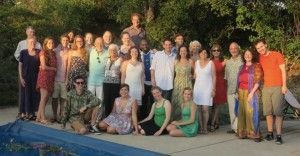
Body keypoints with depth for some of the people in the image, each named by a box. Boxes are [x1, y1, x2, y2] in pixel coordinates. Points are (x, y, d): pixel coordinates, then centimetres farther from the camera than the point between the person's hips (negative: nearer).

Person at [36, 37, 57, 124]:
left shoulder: (53, 53, 15)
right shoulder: (43, 53, -4)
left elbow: (54, 65, 12)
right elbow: (44, 67, -11)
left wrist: (48, 67, -5)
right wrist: (54, 68, -1)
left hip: (51, 77, 6)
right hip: (44, 76, -6)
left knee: (47, 97, 5)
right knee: (44, 97, -7)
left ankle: (39, 117, 11)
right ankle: (43, 118, -5)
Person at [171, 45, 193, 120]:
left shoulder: (190, 61, 1)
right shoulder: (176, 61, 8)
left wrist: (191, 76, -4)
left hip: (186, 84, -2)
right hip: (177, 84, 3)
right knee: (176, 101, 2)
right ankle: (175, 119, 10)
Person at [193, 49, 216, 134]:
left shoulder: (211, 63, 1)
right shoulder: (196, 63, 11)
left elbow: (214, 77, 1)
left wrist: (213, 89, -3)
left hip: (207, 87, -3)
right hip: (198, 87, 3)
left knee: (205, 108, -9)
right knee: (199, 109, -1)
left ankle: (205, 127, 2)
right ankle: (201, 127, 7)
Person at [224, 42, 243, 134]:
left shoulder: (243, 60, -2)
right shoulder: (228, 62, 16)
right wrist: (227, 86, 15)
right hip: (230, 89, 5)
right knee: (232, 109, 7)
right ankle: (234, 127, 15)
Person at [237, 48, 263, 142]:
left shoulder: (256, 66, 1)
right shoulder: (242, 67, 18)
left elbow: (258, 81, -7)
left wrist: (251, 93, -15)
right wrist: (238, 92, 8)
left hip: (251, 92, -5)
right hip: (241, 92, 5)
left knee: (251, 112, -11)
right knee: (242, 112, 3)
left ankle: (254, 134, -8)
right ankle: (243, 133, 7)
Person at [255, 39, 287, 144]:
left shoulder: (277, 55, -1)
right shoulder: (260, 58, 12)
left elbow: (283, 70, -3)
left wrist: (284, 85, -11)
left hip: (277, 88, -4)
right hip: (266, 88, 4)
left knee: (278, 112, -7)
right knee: (268, 112, 3)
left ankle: (279, 136, -7)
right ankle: (270, 133, 10)